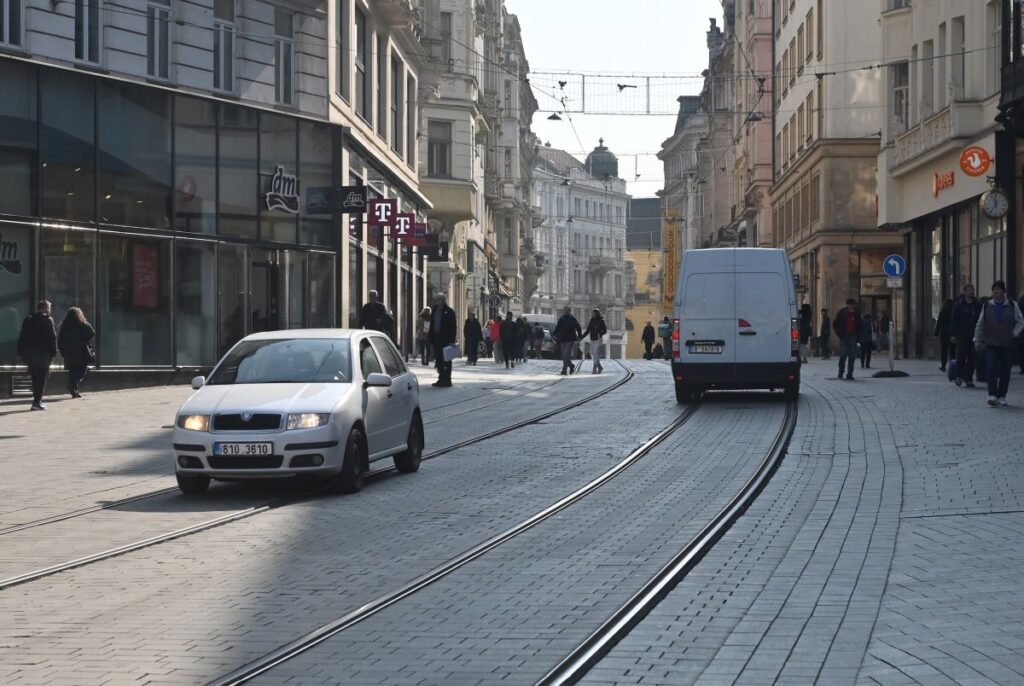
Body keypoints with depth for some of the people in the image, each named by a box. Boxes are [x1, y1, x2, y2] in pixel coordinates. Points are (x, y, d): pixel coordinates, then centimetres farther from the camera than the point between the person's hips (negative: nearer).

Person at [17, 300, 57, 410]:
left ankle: (37, 400, 20)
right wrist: (53, 352, -7)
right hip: (42, 354, -6)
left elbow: (22, 338, 13)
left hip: (29, 354, 6)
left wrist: (21, 353, 15)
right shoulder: (47, 320, -8)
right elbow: (52, 337, -12)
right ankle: (37, 401, -8)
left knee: (35, 378, 16)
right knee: (41, 378, -3)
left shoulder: (28, 320, 12)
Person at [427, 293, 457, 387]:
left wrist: (452, 340, -15)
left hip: (446, 340, -7)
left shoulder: (449, 312, -6)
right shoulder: (434, 311, 14)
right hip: (436, 339, 7)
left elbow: (453, 326, -9)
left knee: (446, 361, -2)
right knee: (438, 360, 9)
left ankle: (447, 379, 1)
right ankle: (441, 378, 16)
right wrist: (430, 336, 10)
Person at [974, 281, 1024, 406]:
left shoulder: (1012, 305, 6)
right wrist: (977, 340, 8)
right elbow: (980, 325, 12)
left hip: (1007, 344, 0)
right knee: (991, 370, -13)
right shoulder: (987, 306, 8)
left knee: (1005, 371, 4)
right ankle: (992, 395, -17)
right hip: (991, 344, 0)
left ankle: (1002, 396, 15)